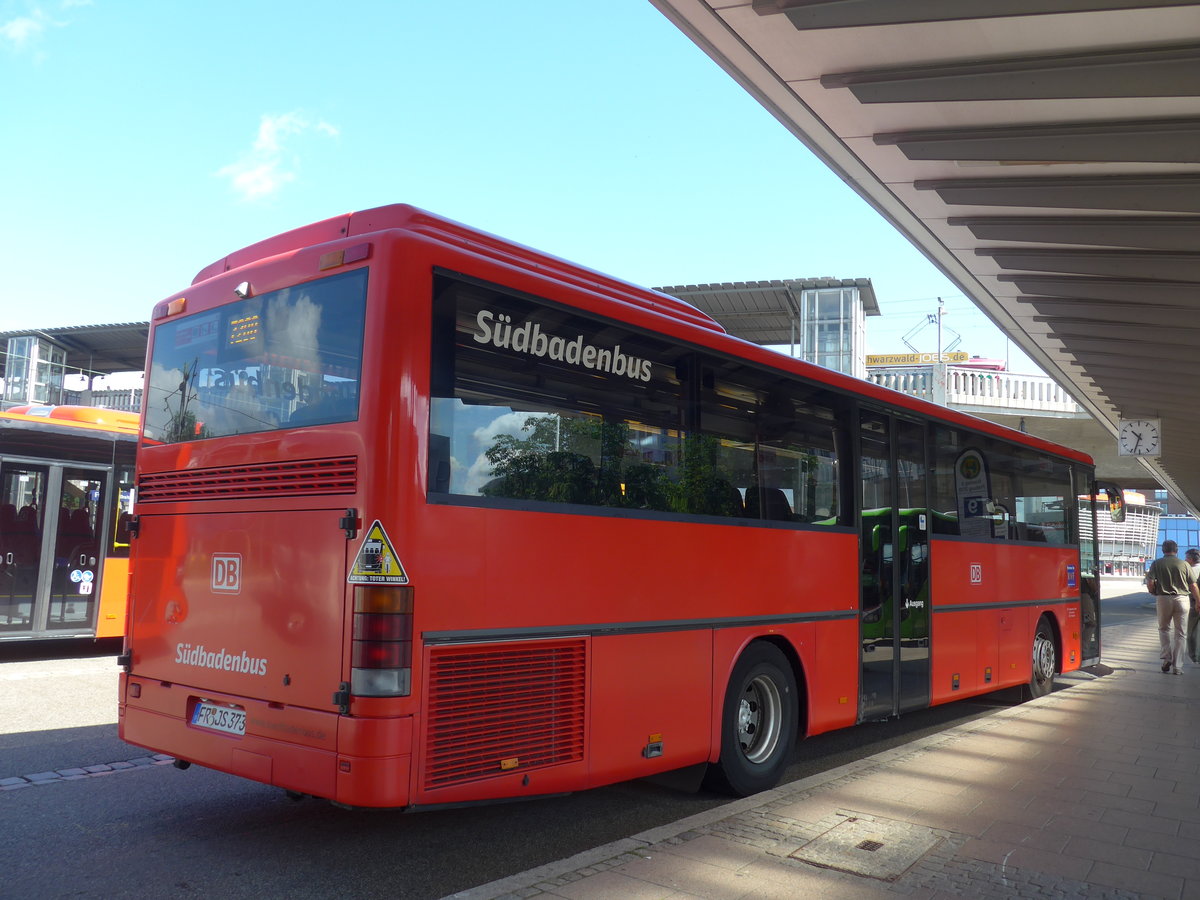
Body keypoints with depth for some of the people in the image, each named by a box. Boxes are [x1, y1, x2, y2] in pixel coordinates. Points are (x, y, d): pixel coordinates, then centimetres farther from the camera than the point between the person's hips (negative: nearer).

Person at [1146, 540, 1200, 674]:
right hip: (1182, 599, 0)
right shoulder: (1184, 564, 1)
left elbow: (1150, 583, -7)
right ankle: (1178, 666, 7)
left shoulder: (1156, 563, 0)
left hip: (1163, 599, 0)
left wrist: (1154, 593, 13)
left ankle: (1167, 657, 5)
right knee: (1180, 633, 7)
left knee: (1164, 629, 19)